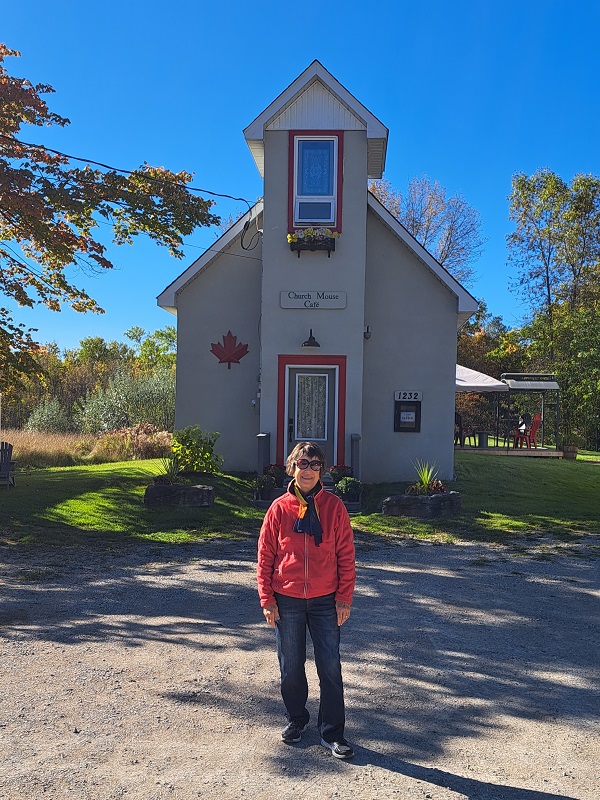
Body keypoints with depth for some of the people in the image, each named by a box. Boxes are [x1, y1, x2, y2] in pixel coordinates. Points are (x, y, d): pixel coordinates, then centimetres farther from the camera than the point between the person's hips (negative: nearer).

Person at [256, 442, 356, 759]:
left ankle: (332, 732, 20)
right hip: (286, 602, 1)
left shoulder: (334, 507, -3)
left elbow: (346, 555, -1)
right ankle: (296, 719, 36)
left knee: (330, 667, 4)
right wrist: (267, 599, -3)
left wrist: (344, 598, -4)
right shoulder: (280, 508, -3)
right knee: (290, 667, 13)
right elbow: (265, 555, 1)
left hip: (325, 601, 0)